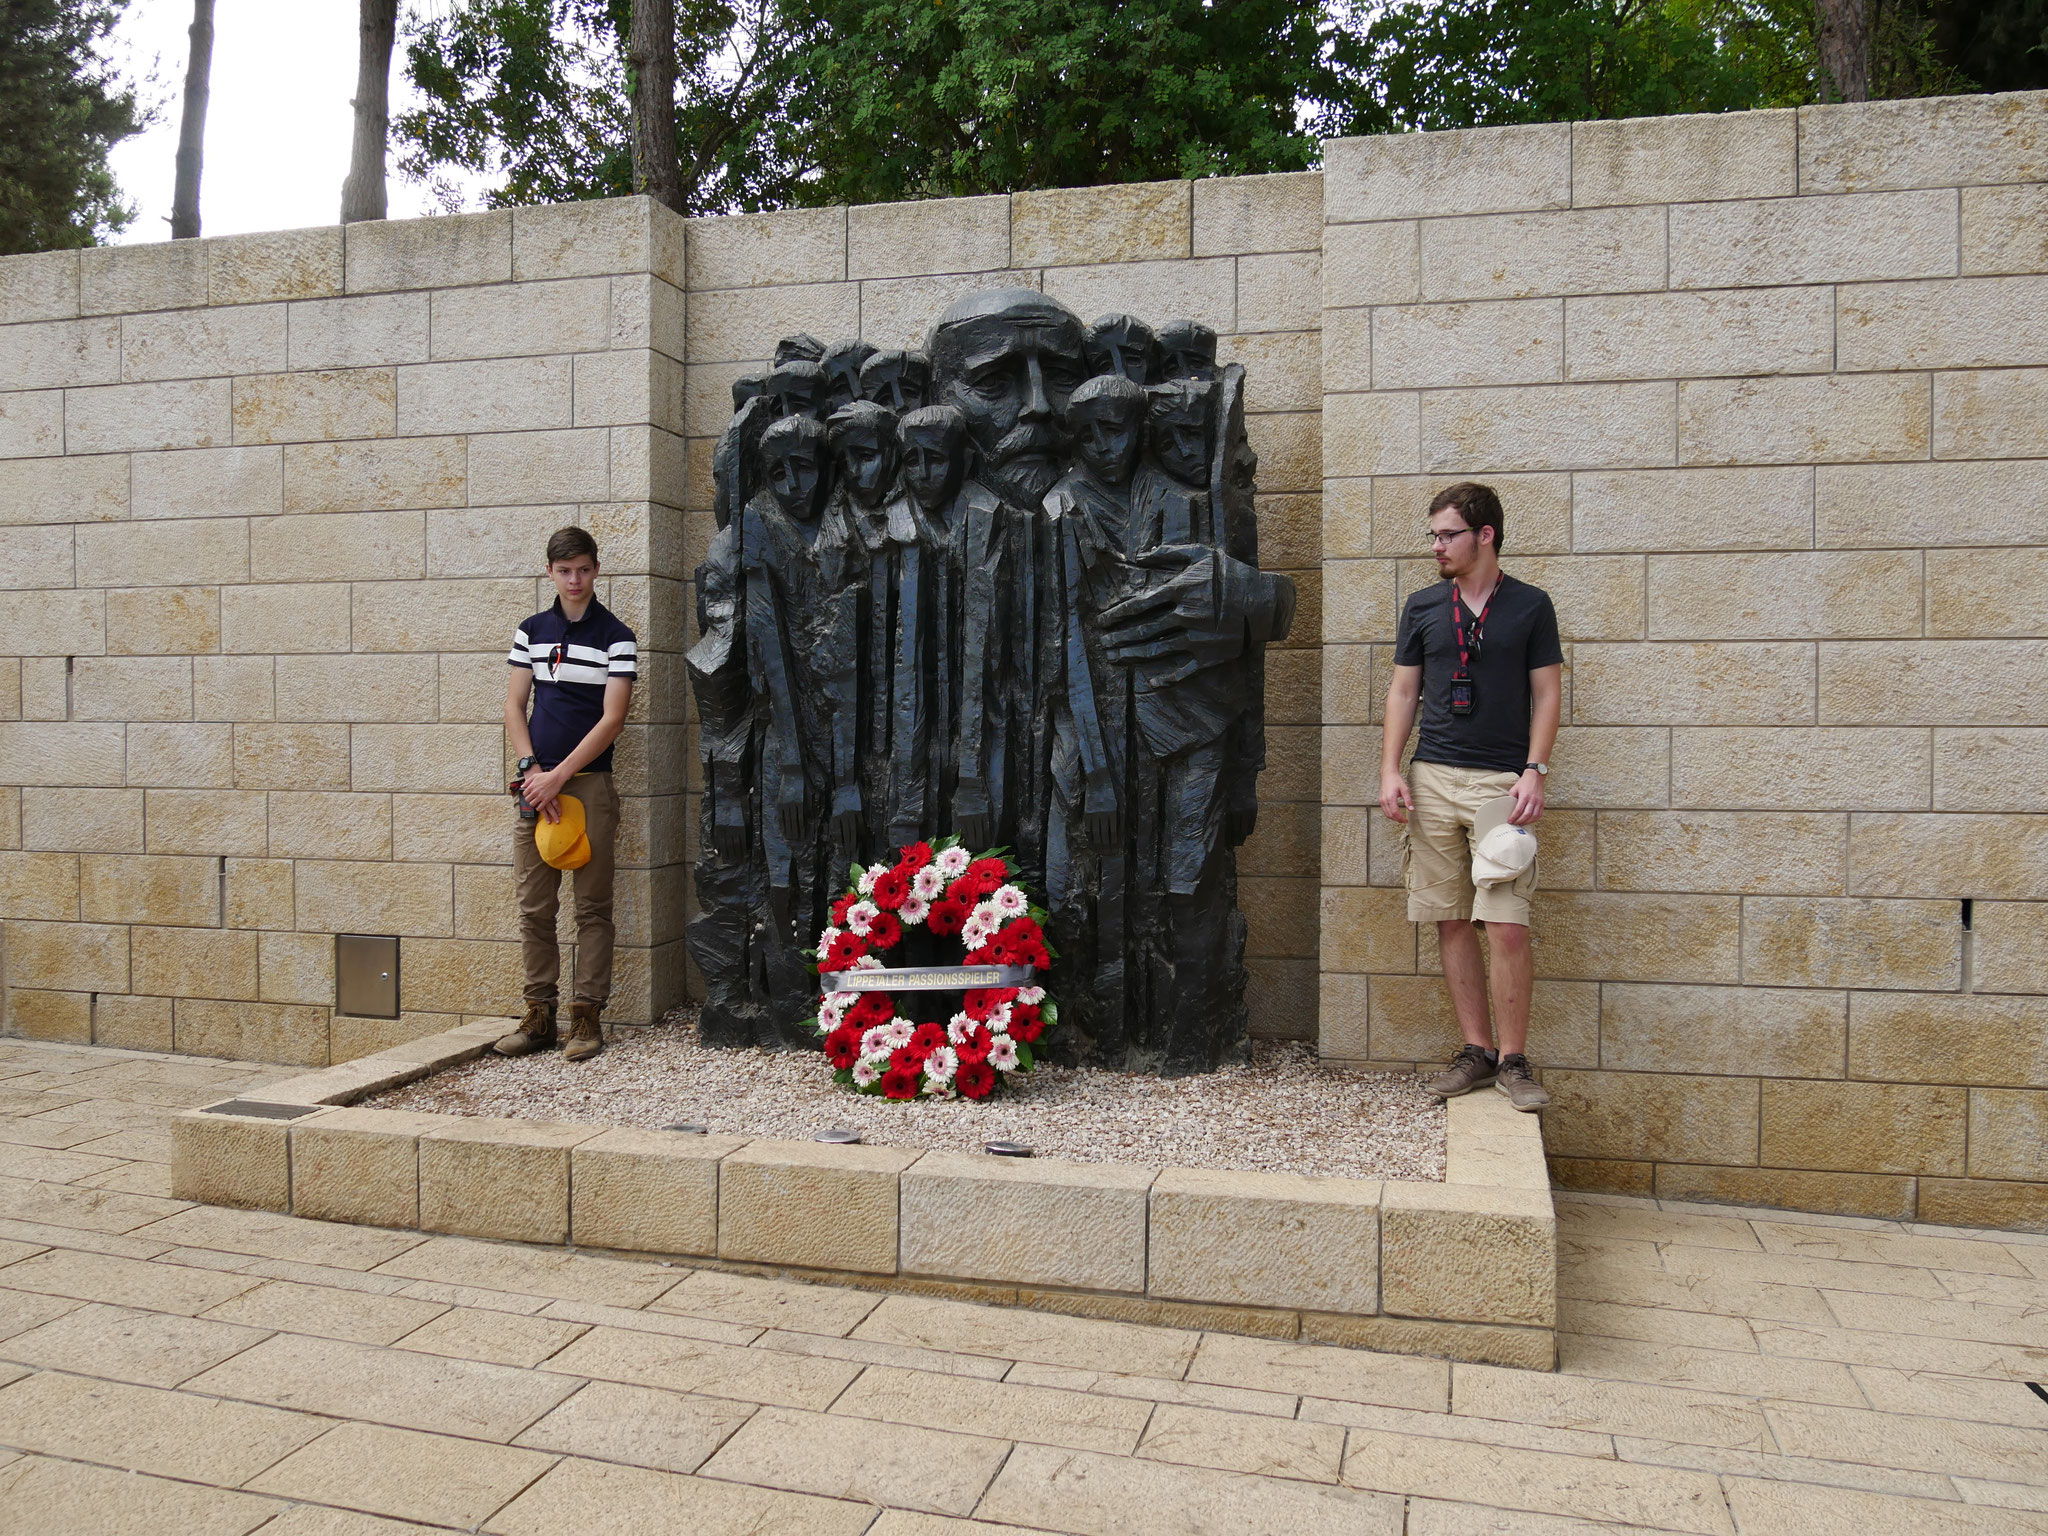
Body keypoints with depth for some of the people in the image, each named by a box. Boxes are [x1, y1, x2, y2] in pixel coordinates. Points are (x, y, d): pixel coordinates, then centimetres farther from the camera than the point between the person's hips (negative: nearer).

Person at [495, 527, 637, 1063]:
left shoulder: (616, 636, -1)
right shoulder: (531, 631, 12)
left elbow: (612, 719, -8)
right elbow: (514, 706, 11)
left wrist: (557, 776, -12)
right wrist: (531, 769, -4)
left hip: (589, 782, -4)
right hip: (536, 781, 4)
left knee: (592, 907, 0)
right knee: (534, 907, 5)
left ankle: (587, 1015, 6)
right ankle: (539, 1015, 13)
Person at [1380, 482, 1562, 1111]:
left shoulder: (1530, 605, 5)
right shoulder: (1423, 607, 11)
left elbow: (1547, 694, 4)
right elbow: (1402, 690, 12)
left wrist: (1535, 770, -8)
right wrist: (1390, 769, 2)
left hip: (1503, 781, -3)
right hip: (1432, 779, 3)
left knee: (1506, 926, -9)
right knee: (1451, 922, 5)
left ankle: (1513, 1060, 3)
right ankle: (1476, 1049, 15)